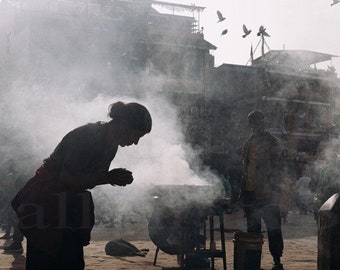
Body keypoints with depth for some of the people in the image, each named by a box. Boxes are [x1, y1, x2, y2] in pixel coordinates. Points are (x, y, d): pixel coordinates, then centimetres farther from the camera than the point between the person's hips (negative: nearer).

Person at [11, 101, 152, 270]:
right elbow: (67, 179, -24)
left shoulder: (111, 144, 4)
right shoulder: (87, 136, -24)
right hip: (44, 204, -9)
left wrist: (115, 178, -7)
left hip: (69, 205, 9)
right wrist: (109, 177, -20)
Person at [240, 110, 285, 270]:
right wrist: (243, 190, 17)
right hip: (251, 191, 6)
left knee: (273, 227, -2)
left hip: (267, 193, -6)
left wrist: (273, 189, -15)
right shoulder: (249, 143, 14)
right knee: (252, 228, 12)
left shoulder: (272, 143, -5)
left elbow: (277, 168, -9)